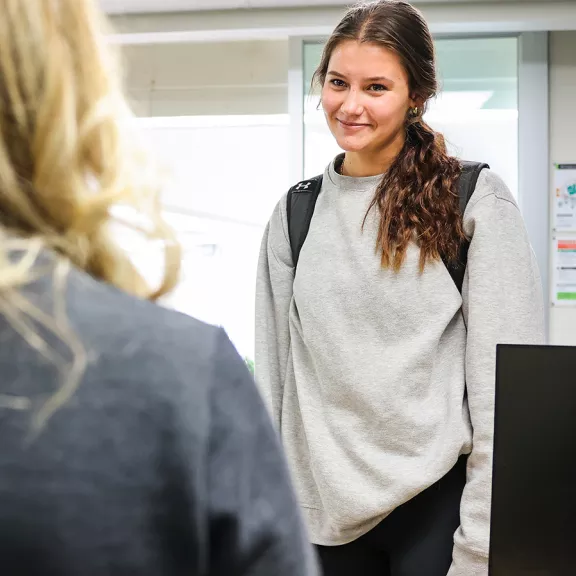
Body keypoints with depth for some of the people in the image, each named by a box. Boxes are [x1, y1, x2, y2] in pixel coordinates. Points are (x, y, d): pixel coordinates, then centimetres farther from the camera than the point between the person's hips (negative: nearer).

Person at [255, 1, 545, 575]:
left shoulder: (474, 200, -6)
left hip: (437, 501, -3)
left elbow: (505, 379, -8)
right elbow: (273, 367, 9)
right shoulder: (295, 212, 6)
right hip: (327, 509, 4)